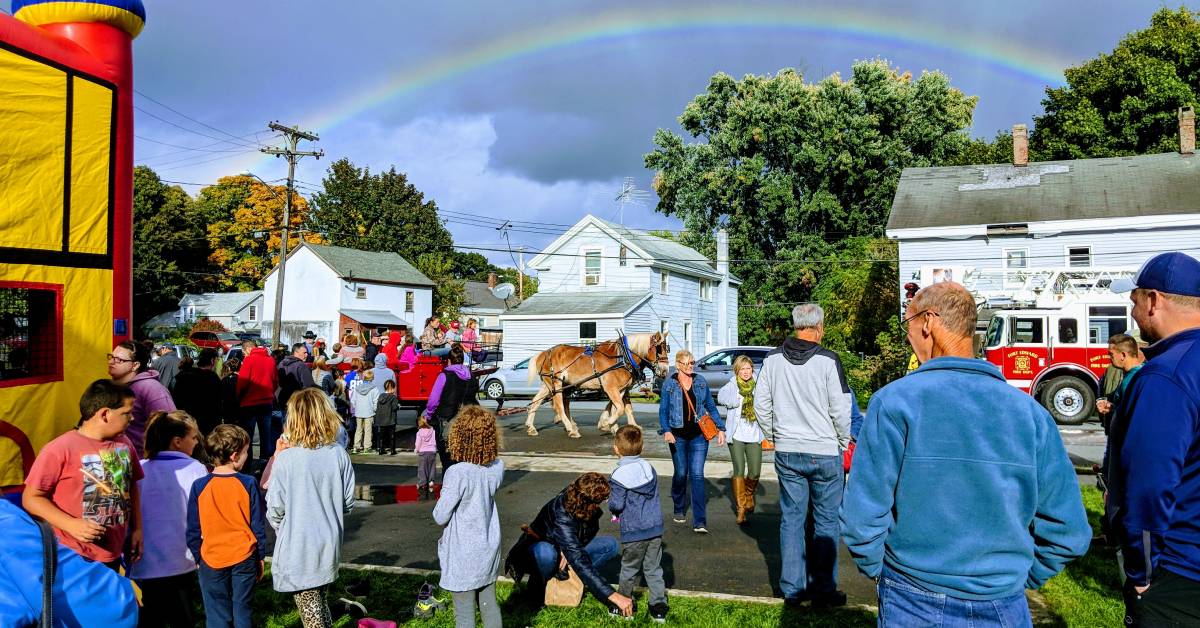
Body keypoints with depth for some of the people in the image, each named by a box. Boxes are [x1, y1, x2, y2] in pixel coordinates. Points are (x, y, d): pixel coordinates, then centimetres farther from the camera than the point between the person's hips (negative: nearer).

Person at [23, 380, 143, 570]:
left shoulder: (124, 444, 4)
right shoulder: (60, 449, -14)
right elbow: (31, 498, -11)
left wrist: (137, 529, 13)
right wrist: (70, 525, -21)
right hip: (72, 558, -6)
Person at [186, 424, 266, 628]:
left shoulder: (199, 486, -8)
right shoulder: (248, 484, -10)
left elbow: (193, 530, -1)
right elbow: (258, 525, -4)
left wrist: (198, 558, 12)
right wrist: (260, 557, 8)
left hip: (211, 560, 0)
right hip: (244, 559, 0)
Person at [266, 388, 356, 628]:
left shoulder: (286, 459, -17)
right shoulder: (339, 454, -7)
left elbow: (275, 508, -10)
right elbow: (348, 502, 1)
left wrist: (279, 527, 11)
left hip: (298, 550, -4)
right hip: (329, 545, 4)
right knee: (320, 601, 23)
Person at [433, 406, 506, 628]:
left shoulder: (457, 473, -24)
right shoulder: (497, 467, -6)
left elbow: (440, 517, -15)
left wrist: (438, 508, 5)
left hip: (463, 557, -5)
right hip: (489, 551, 6)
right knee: (489, 606, 18)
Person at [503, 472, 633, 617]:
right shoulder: (561, 516, -37)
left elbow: (591, 531, 3)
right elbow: (579, 561, -43)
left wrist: (569, 551, -19)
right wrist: (613, 596, -47)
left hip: (564, 553, 6)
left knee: (610, 544, -14)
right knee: (546, 553, -41)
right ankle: (537, 588, -11)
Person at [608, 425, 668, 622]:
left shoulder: (619, 475, -16)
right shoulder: (649, 468, 4)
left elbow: (616, 505, -16)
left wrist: (610, 500, 5)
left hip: (633, 532, -5)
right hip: (655, 527, 5)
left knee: (629, 569, 12)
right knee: (653, 568, 13)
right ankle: (659, 607, 13)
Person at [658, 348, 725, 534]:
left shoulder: (701, 382, 4)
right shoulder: (669, 384, -1)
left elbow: (711, 406, 11)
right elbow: (663, 410, -1)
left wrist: (720, 428, 4)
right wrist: (666, 431, -16)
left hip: (699, 435, 1)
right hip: (678, 435, 0)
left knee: (697, 475, -5)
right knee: (681, 473, 8)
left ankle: (700, 522, -7)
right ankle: (678, 510, 32)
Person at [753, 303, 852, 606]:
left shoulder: (772, 359, 0)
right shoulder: (828, 360, -12)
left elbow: (761, 403, 5)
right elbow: (841, 409, -10)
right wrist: (843, 443, 6)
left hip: (786, 452, 4)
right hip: (824, 452, -4)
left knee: (792, 518, 11)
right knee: (826, 522, 8)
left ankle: (792, 588, 18)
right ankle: (824, 590, 15)